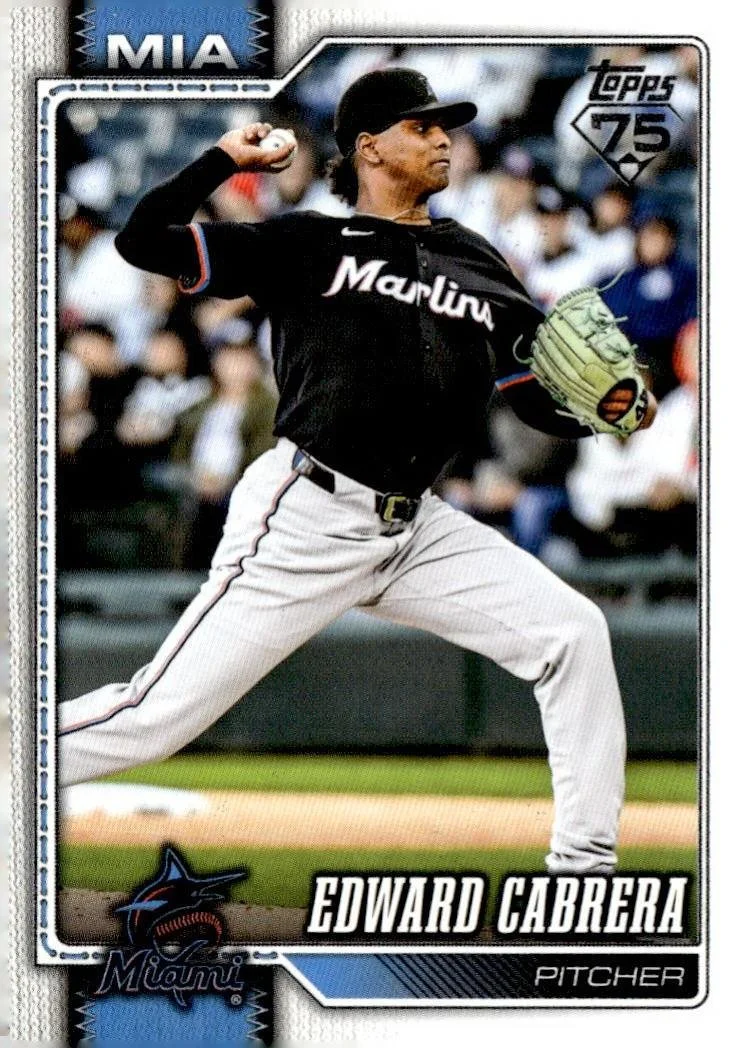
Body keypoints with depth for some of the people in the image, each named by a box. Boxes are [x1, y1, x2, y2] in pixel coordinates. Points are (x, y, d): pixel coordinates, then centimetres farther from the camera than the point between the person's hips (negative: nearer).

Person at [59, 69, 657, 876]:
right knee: (156, 717, -9)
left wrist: (605, 408, -5)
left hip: (415, 529, 6)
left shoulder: (477, 266, 15)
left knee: (573, 632, -5)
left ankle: (584, 864, 2)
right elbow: (143, 240, -5)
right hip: (307, 519, -6)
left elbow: (541, 401, 14)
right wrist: (226, 158, -8)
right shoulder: (308, 247, 0)